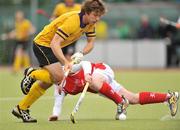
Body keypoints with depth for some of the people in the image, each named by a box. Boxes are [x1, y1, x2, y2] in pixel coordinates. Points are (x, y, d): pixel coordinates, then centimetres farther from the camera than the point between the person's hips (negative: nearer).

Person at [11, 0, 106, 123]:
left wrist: (81, 53, -20)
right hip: (42, 43, -9)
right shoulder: (72, 21, -32)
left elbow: (90, 43, 2)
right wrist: (65, 62, -46)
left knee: (48, 81, 13)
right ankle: (32, 74, 3)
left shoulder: (90, 23, -6)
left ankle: (21, 108, 24)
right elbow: (54, 43, -36)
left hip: (54, 47, 9)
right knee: (58, 77, -22)